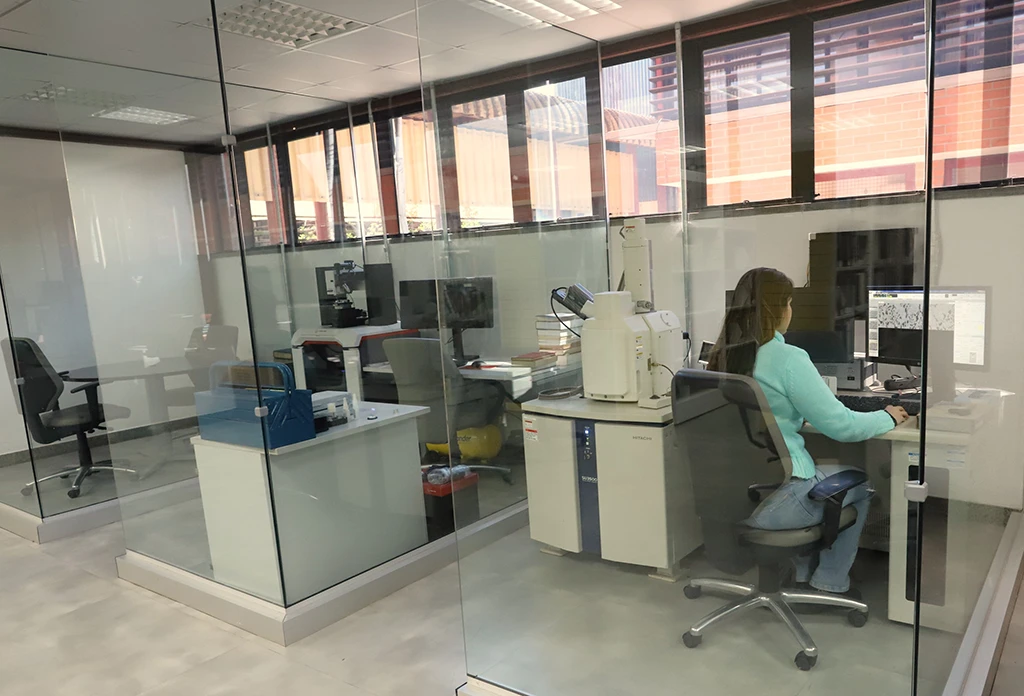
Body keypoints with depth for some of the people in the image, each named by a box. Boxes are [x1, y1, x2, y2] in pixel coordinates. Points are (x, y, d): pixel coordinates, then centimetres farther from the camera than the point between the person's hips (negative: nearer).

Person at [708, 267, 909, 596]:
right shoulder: (786, 359, -20)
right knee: (860, 485, 21)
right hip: (770, 502, -7)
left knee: (813, 473, 33)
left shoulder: (721, 356, 1)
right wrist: (887, 418, 5)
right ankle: (830, 584, 30)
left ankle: (801, 575, 37)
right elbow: (840, 425, -12)